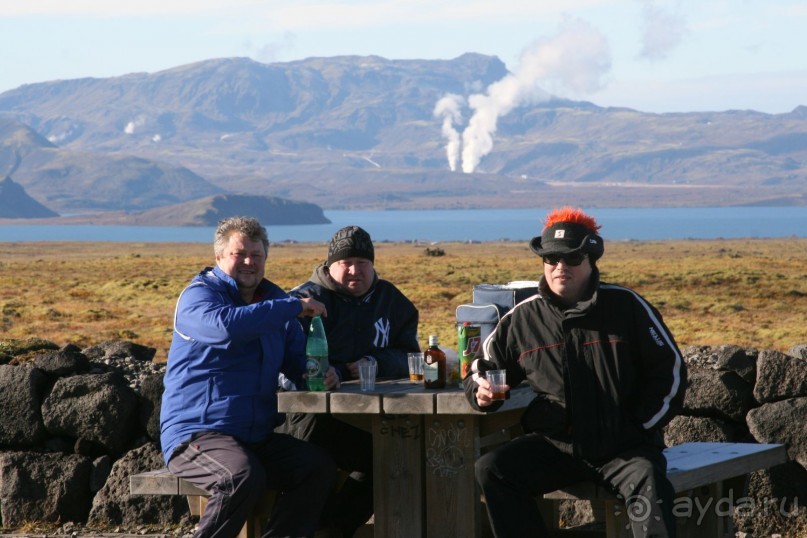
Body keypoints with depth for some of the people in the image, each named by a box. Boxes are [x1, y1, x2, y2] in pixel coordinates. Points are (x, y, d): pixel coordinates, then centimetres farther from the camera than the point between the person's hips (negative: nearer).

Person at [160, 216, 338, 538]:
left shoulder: (273, 301, 17)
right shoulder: (198, 296, -6)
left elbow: (301, 363, 20)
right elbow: (227, 324, -30)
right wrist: (295, 306, -25)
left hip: (257, 438, 7)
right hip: (194, 435, -7)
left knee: (320, 467, -17)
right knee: (244, 476, -36)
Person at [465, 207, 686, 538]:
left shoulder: (626, 306, -1)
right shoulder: (522, 319, 4)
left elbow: (669, 369, 5)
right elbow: (484, 367, 17)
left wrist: (640, 428, -2)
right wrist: (481, 391, -7)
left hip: (624, 445, -2)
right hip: (554, 445, 3)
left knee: (648, 481, -33)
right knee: (491, 470, -20)